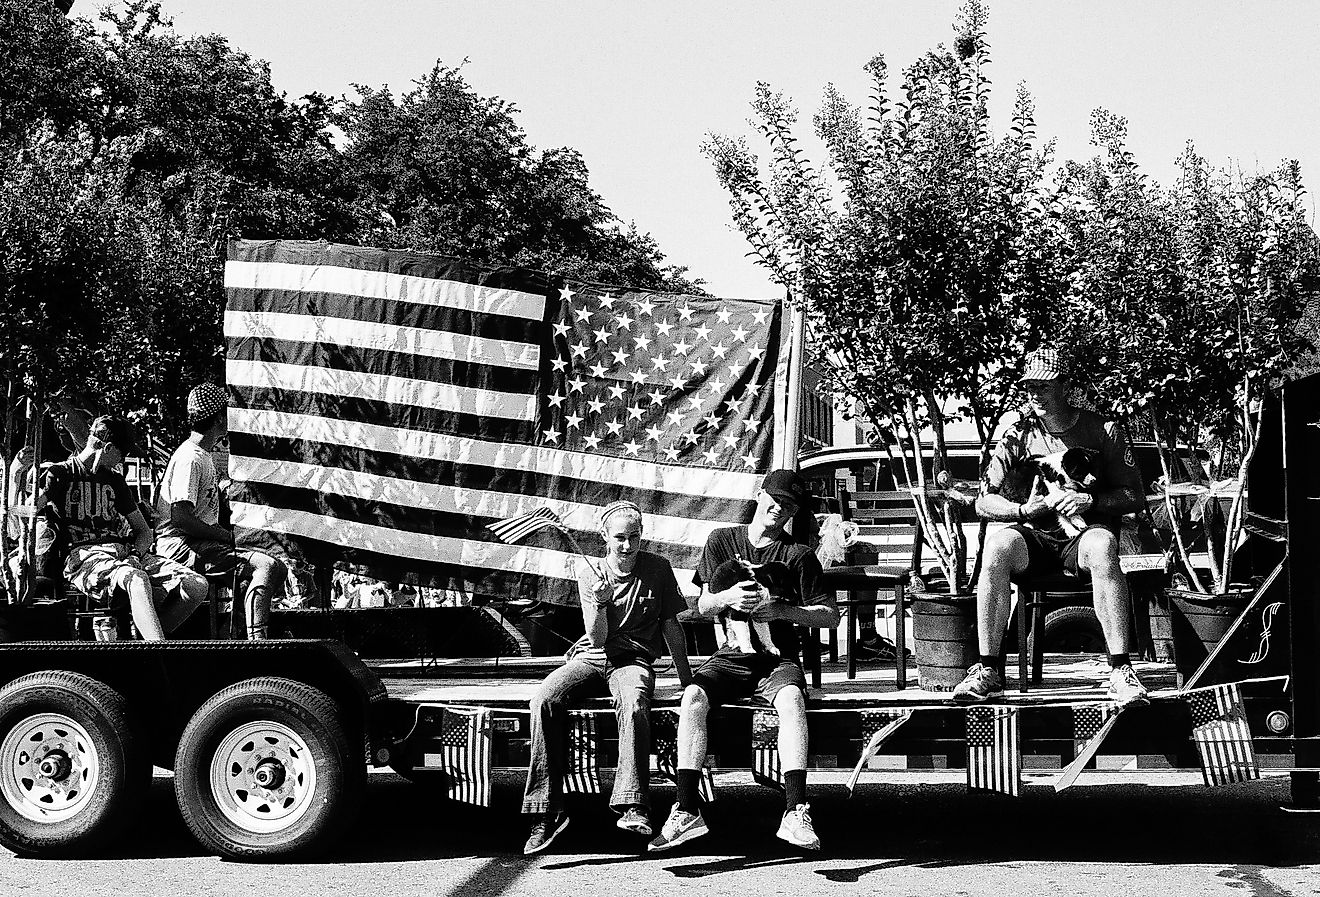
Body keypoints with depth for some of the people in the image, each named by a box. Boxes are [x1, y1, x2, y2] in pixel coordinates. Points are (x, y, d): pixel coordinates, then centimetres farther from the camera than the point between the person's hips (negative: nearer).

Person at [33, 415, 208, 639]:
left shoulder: (114, 480, 27)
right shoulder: (59, 474, 10)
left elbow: (143, 530, 25)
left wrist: (137, 554, 4)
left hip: (123, 552, 6)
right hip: (83, 554, -6)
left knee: (197, 586, -20)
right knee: (138, 580, -42)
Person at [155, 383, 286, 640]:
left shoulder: (204, 455, 21)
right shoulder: (190, 457, -12)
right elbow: (180, 517, -21)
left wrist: (223, 534, 8)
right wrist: (223, 536, -14)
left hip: (202, 542, 10)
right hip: (181, 546, -10)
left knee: (278, 568, 2)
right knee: (266, 566, -24)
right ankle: (257, 642, -30)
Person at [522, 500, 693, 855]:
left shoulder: (658, 569, 4)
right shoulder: (590, 574, 4)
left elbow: (671, 628, 11)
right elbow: (597, 639, -4)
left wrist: (688, 682, 9)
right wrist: (600, 603, -24)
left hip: (634, 660, -1)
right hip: (589, 657, 1)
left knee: (633, 706, -38)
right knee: (544, 700, -29)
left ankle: (632, 806, -40)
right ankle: (547, 810, -27)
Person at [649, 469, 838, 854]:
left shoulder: (798, 555, 6)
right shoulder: (722, 540, 12)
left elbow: (830, 616, 3)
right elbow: (704, 605, 7)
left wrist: (782, 611, -13)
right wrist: (727, 597, -17)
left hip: (777, 658, -1)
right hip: (730, 654, 1)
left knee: (791, 698, -35)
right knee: (693, 696, -30)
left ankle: (796, 812, -42)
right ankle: (687, 810, -31)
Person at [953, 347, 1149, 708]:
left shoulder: (1103, 431, 3)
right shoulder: (1019, 436, 7)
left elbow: (1135, 497, 3)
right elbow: (984, 503, 4)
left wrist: (1090, 500, -15)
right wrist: (1023, 510, -15)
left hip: (1083, 534, -2)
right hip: (1036, 538, 2)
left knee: (1102, 545, -39)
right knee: (998, 546, -33)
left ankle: (1121, 671, -38)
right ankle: (988, 671, -30)